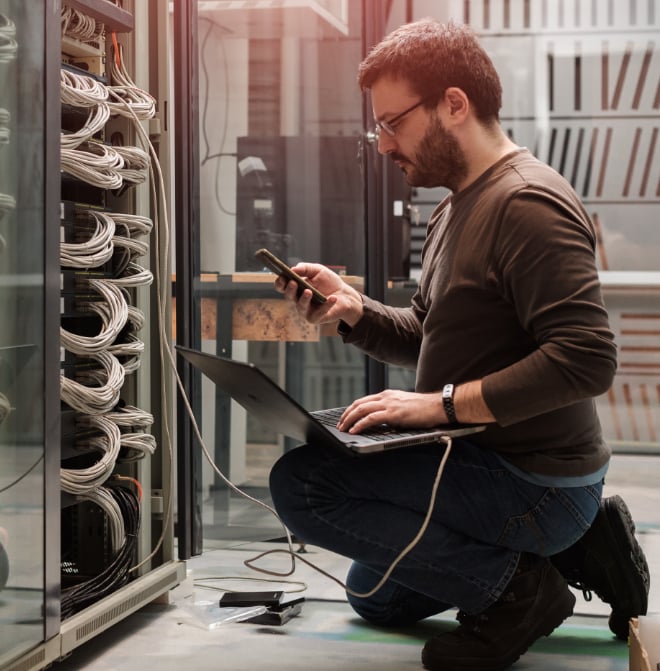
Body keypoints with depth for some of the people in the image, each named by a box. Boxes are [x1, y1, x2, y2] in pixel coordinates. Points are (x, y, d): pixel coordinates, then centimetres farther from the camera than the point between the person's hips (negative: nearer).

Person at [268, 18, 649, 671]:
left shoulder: (528, 202, -20)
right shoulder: (454, 209, 13)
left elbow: (587, 358, -29)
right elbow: (426, 340, 19)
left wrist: (442, 404, -28)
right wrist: (354, 310, 0)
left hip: (534, 484, -11)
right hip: (486, 461, 11)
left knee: (301, 482, -21)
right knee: (374, 596, 27)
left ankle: (510, 585, -12)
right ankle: (574, 546, 16)